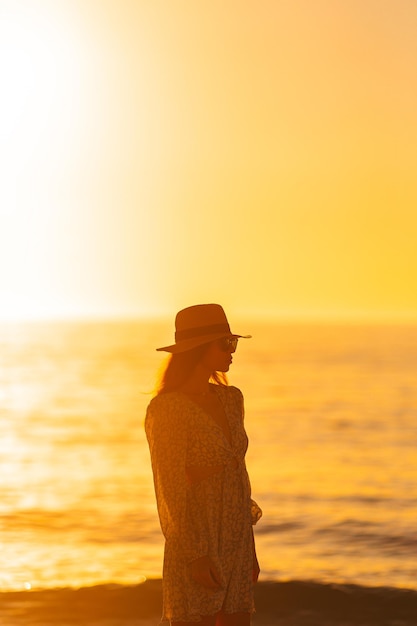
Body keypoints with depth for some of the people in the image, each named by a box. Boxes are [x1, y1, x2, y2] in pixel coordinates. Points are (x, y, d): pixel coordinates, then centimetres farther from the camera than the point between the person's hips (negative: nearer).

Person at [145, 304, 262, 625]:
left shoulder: (231, 399, 9)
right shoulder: (167, 408, -13)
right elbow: (171, 490, -14)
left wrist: (250, 551, 16)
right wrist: (195, 557, -18)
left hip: (237, 547, 7)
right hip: (197, 552, -7)